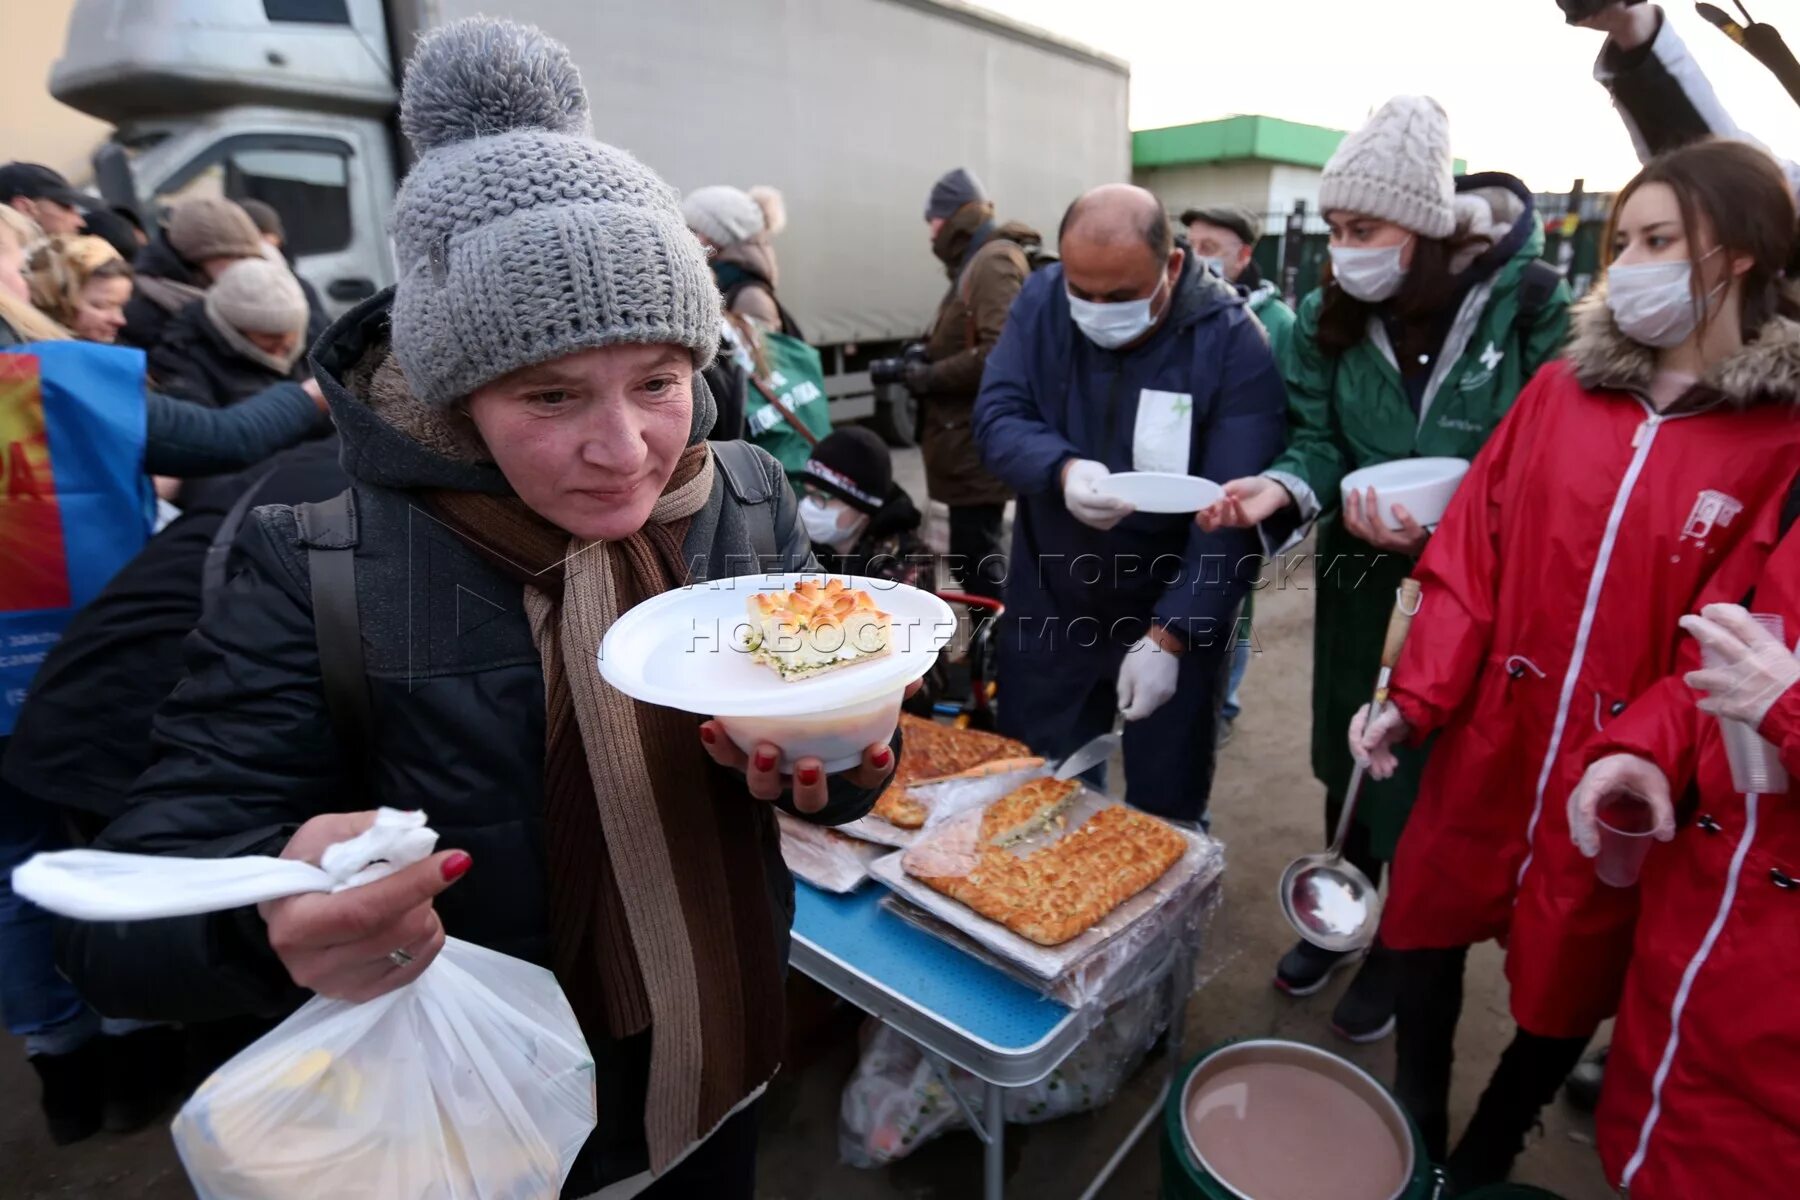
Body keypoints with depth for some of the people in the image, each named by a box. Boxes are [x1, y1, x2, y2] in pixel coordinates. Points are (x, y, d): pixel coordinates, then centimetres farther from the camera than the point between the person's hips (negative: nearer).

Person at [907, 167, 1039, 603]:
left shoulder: (995, 261, -13)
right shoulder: (978, 262, 19)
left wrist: (929, 377, -15)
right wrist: (927, 361, 5)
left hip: (979, 445, -10)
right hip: (970, 442, 10)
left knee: (977, 566, -7)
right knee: (973, 561, 16)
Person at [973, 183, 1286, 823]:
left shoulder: (1234, 343, -18)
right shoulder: (1041, 300, -7)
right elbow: (997, 414, -12)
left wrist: (1170, 635, -28)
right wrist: (1062, 470, -33)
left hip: (1173, 616, -2)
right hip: (1049, 607, 3)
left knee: (1164, 813, 15)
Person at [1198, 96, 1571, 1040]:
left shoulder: (1529, 302, -14)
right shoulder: (1328, 316, -4)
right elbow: (1321, 442, -5)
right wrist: (1284, 489, -27)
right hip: (1358, 573, 4)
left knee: (1428, 772, 11)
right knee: (1346, 752, 19)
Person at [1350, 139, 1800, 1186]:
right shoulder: (1560, 391, 0)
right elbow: (1472, 556, -2)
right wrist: (1417, 697, -8)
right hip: (1490, 737, 3)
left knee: (1571, 975, 16)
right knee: (1431, 924, 15)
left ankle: (1486, 1157, 44)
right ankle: (1412, 1128, 43)